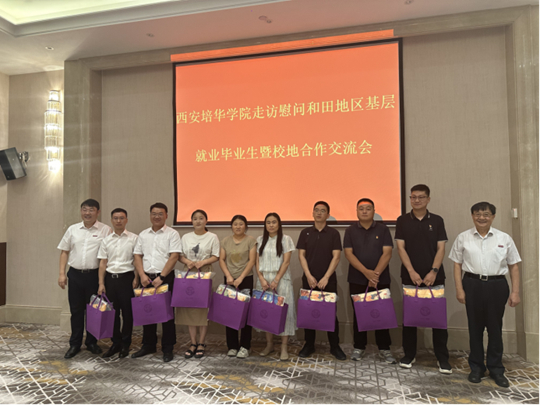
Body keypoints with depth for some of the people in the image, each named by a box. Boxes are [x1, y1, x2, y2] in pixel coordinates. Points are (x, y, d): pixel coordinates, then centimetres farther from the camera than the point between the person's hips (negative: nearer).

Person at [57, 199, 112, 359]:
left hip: (94, 275, -3)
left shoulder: (105, 230, -4)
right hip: (75, 274, 3)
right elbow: (64, 251, 11)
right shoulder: (72, 229, 7)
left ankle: (91, 342, 25)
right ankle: (75, 344, 24)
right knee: (76, 310, 11)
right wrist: (62, 273, 3)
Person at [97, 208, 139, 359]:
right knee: (112, 311, 9)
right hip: (110, 278, 3)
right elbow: (103, 263, 8)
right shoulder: (106, 240, 9)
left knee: (127, 311, 3)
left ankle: (125, 344, 18)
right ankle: (116, 343, 23)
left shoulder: (133, 238, 0)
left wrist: (136, 278, -9)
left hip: (126, 277, -3)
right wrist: (101, 283, 3)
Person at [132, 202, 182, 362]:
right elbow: (137, 256, 10)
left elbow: (174, 256, -11)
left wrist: (161, 277, -16)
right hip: (146, 278, 4)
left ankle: (168, 348, 14)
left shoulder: (172, 234, -3)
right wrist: (142, 275, -5)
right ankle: (148, 345, 28)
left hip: (165, 278, -4)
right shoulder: (143, 234, 12)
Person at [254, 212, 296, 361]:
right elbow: (257, 262, 6)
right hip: (263, 280, 3)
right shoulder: (260, 240, 9)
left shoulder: (286, 239, 1)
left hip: (281, 279, -3)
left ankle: (284, 347, 5)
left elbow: (286, 262, -6)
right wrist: (261, 279, -8)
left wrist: (276, 280, -15)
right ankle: (269, 344, 20)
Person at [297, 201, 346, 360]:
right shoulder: (305, 233, 5)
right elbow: (301, 255, 1)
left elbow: (336, 257, -6)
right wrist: (309, 276, -10)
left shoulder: (334, 233, 0)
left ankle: (335, 346, 17)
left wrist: (326, 277, -14)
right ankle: (309, 345, 21)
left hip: (328, 280, -1)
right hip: (309, 279, 2)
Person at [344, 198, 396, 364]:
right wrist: (366, 272, -17)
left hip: (381, 280, 0)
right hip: (357, 280, 1)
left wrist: (376, 273, -17)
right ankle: (359, 347, 20)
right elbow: (348, 253, -5)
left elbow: (387, 253, -5)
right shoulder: (351, 231, 4)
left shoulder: (383, 229, 3)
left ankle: (384, 349, 17)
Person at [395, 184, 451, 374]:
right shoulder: (402, 221, 3)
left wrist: (434, 271, -11)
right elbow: (400, 247, -3)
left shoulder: (437, 220, 4)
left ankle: (443, 358, 16)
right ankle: (409, 355, 21)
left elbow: (441, 248, 0)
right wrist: (411, 271, -12)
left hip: (434, 277, 0)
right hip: (410, 277, 0)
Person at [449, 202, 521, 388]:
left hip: (497, 285, 0)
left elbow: (514, 267, 6)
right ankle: (476, 367, 24)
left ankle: (496, 369, 25)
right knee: (475, 327, 10)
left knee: (495, 328, 9)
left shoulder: (504, 238, 3)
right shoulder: (463, 238, 2)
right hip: (472, 285, 0)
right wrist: (459, 289, -3)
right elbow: (457, 264, 2)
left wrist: (515, 292, 1)